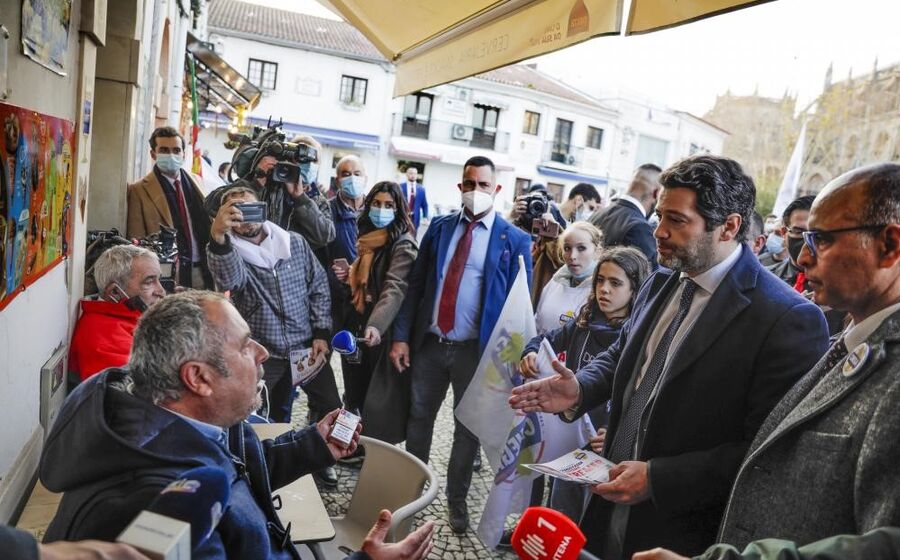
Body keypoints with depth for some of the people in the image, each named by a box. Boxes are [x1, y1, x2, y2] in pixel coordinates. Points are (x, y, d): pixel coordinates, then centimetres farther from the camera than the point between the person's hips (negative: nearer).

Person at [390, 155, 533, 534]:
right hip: (428, 343, 3)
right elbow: (416, 285, 4)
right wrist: (401, 336, -1)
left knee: (468, 427, 13)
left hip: (477, 349, -2)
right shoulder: (439, 227, 4)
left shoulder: (515, 240, -5)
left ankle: (457, 500, 34)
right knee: (418, 418, 16)